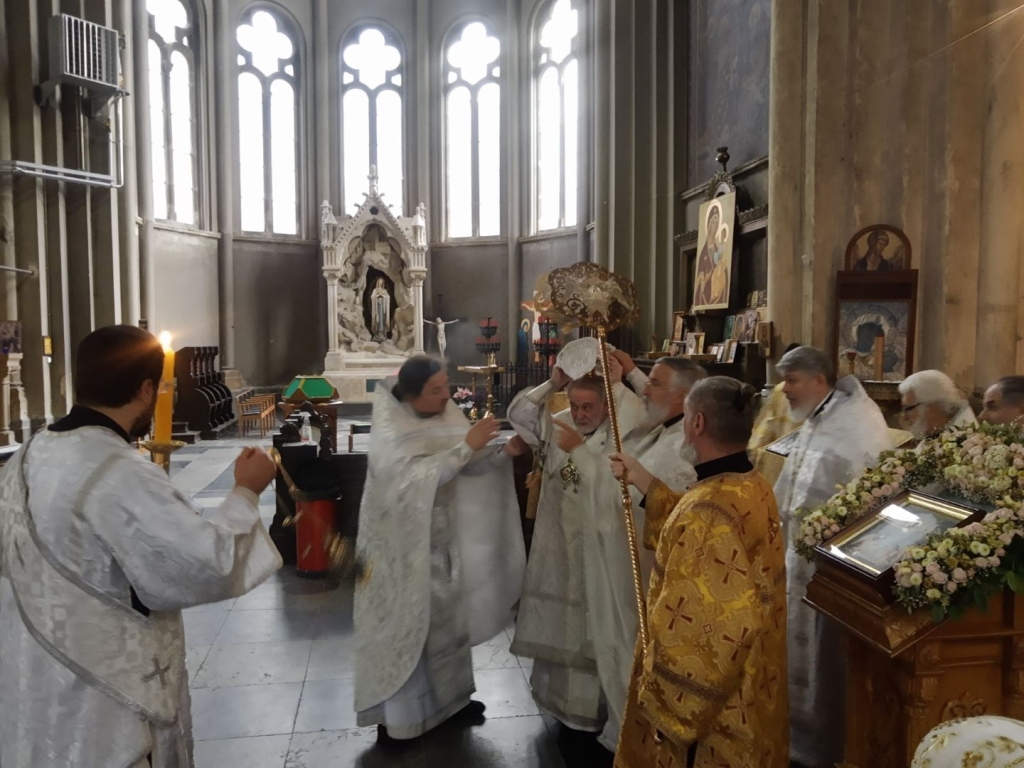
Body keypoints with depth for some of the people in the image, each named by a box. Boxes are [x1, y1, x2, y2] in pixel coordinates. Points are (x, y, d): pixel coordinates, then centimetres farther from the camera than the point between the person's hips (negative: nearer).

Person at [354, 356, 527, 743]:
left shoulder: (445, 415, -2)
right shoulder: (389, 432, -20)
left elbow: (469, 465, -2)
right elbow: (417, 477, -34)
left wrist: (504, 451, -19)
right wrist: (466, 445, -35)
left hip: (441, 537, 6)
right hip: (402, 544, -6)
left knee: (446, 617, 18)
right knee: (404, 624, 5)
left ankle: (448, 694, 36)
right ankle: (395, 713, 22)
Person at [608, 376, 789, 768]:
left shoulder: (709, 509, -32)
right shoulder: (754, 486, -2)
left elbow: (690, 630, -29)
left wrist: (664, 705, -16)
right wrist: (642, 479, 15)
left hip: (708, 699, -9)